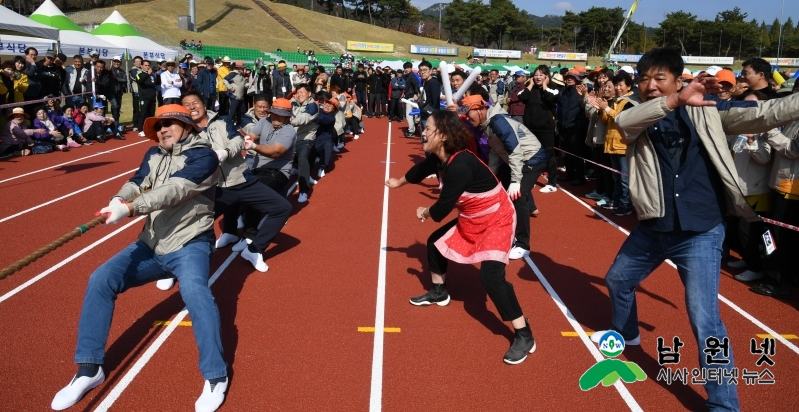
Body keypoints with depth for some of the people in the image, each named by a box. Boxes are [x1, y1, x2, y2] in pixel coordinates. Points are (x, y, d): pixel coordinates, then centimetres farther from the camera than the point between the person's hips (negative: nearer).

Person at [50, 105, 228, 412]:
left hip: (189, 245, -7)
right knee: (100, 280, -9)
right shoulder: (154, 155, 13)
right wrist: (119, 200, -27)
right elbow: (136, 183, -2)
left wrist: (130, 209, -38)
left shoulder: (203, 156, -9)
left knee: (194, 290, -34)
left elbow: (173, 190, -24)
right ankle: (89, 369, 1)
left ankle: (215, 377, -25)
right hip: (152, 245, 7)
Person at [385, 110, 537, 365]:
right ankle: (438, 293, 41)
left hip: (496, 220, -10)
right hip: (471, 219, 10)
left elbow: (441, 210, -26)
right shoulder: (439, 158, -6)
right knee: (436, 243, 17)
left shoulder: (459, 166, -34)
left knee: (491, 275, -21)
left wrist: (424, 213, -3)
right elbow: (419, 171, 18)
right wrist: (398, 183, 38)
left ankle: (524, 337, -11)